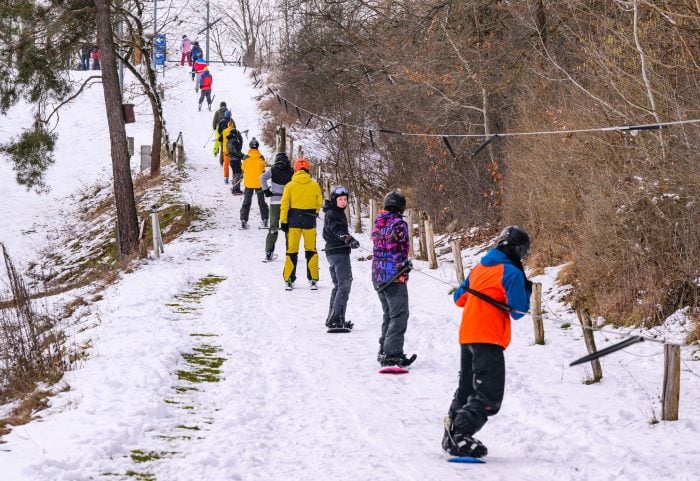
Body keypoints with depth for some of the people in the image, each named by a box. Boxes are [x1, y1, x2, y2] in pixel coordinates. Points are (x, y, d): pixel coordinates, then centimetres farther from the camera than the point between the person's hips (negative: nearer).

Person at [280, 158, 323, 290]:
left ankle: (289, 280, 1)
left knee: (292, 250, 4)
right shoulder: (314, 185, -1)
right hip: (310, 220, 0)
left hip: (294, 219, 0)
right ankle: (313, 280, 7)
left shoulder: (290, 185, -2)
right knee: (311, 250, 10)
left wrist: (283, 221, -1)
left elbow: (284, 204, -4)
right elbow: (319, 204, 6)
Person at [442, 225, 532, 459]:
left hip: (467, 336, 8)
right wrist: (526, 289, 6)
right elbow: (517, 311, -10)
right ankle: (459, 438, -18)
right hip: (489, 340, -8)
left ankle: (452, 435, 22)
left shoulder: (479, 268, 13)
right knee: (489, 398, -7)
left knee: (466, 391, 20)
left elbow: (459, 298, 21)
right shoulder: (511, 272, -10)